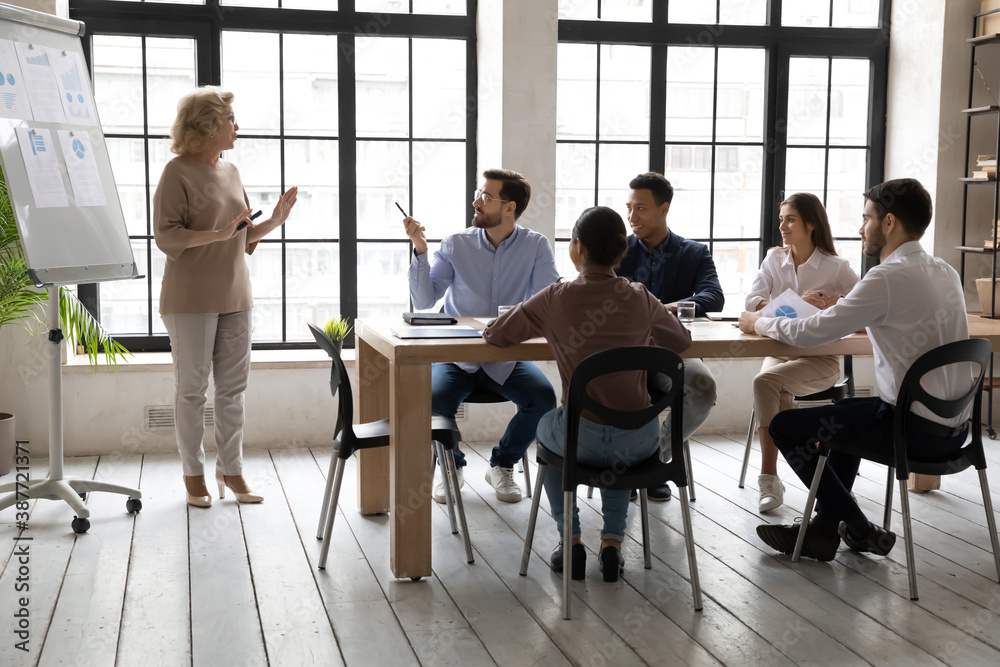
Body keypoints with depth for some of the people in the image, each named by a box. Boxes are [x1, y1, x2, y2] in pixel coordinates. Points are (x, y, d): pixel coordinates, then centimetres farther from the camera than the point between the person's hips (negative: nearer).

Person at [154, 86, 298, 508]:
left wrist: (274, 221, 1)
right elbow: (166, 236, -14)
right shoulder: (178, 172, -8)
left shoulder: (231, 172, 13)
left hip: (233, 297, 6)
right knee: (192, 390, 3)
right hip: (191, 299, -6)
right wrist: (216, 235, -25)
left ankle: (231, 469, 18)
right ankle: (193, 474, 15)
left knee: (232, 387, 8)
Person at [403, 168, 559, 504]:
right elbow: (424, 301, -5)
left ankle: (502, 465, 3)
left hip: (507, 357, 0)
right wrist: (420, 251, -17)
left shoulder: (535, 246, -1)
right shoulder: (456, 244, 0)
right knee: (433, 399, -29)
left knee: (543, 398, -26)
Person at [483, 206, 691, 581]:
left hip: (581, 438, -2)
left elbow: (494, 334, 3)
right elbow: (682, 341, 14)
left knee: (547, 428, 34)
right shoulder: (640, 298, -3)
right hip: (640, 441, 2)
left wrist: (544, 328, 18)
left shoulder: (557, 298, -9)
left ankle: (571, 541, 29)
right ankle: (613, 541, 27)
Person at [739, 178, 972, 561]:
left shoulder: (889, 277, -19)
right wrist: (838, 311, 16)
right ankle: (824, 529, 30)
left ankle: (860, 531, 14)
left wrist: (759, 323, 2)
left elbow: (811, 334, -16)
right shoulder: (945, 272, 8)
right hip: (953, 425, 9)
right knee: (848, 413, 33)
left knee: (784, 425, 2)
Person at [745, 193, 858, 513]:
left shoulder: (836, 268, -2)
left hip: (821, 358, -3)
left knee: (764, 381, -30)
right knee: (777, 393, -31)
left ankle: (769, 479, -21)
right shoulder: (774, 260, 10)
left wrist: (836, 305, -22)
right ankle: (771, 480, -21)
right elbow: (752, 301, -2)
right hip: (779, 351, 3)